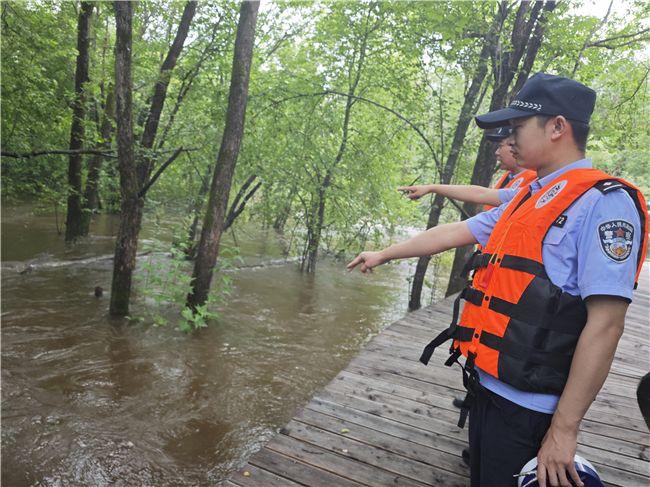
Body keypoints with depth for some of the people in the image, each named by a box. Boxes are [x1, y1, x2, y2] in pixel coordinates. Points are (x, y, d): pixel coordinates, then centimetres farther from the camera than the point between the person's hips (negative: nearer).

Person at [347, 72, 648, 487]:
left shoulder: (603, 202, -16)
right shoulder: (524, 200, 11)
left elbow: (605, 324, -20)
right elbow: (452, 233, 17)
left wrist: (564, 428, -19)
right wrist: (384, 254, 23)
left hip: (526, 403, -8)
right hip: (487, 384, 8)